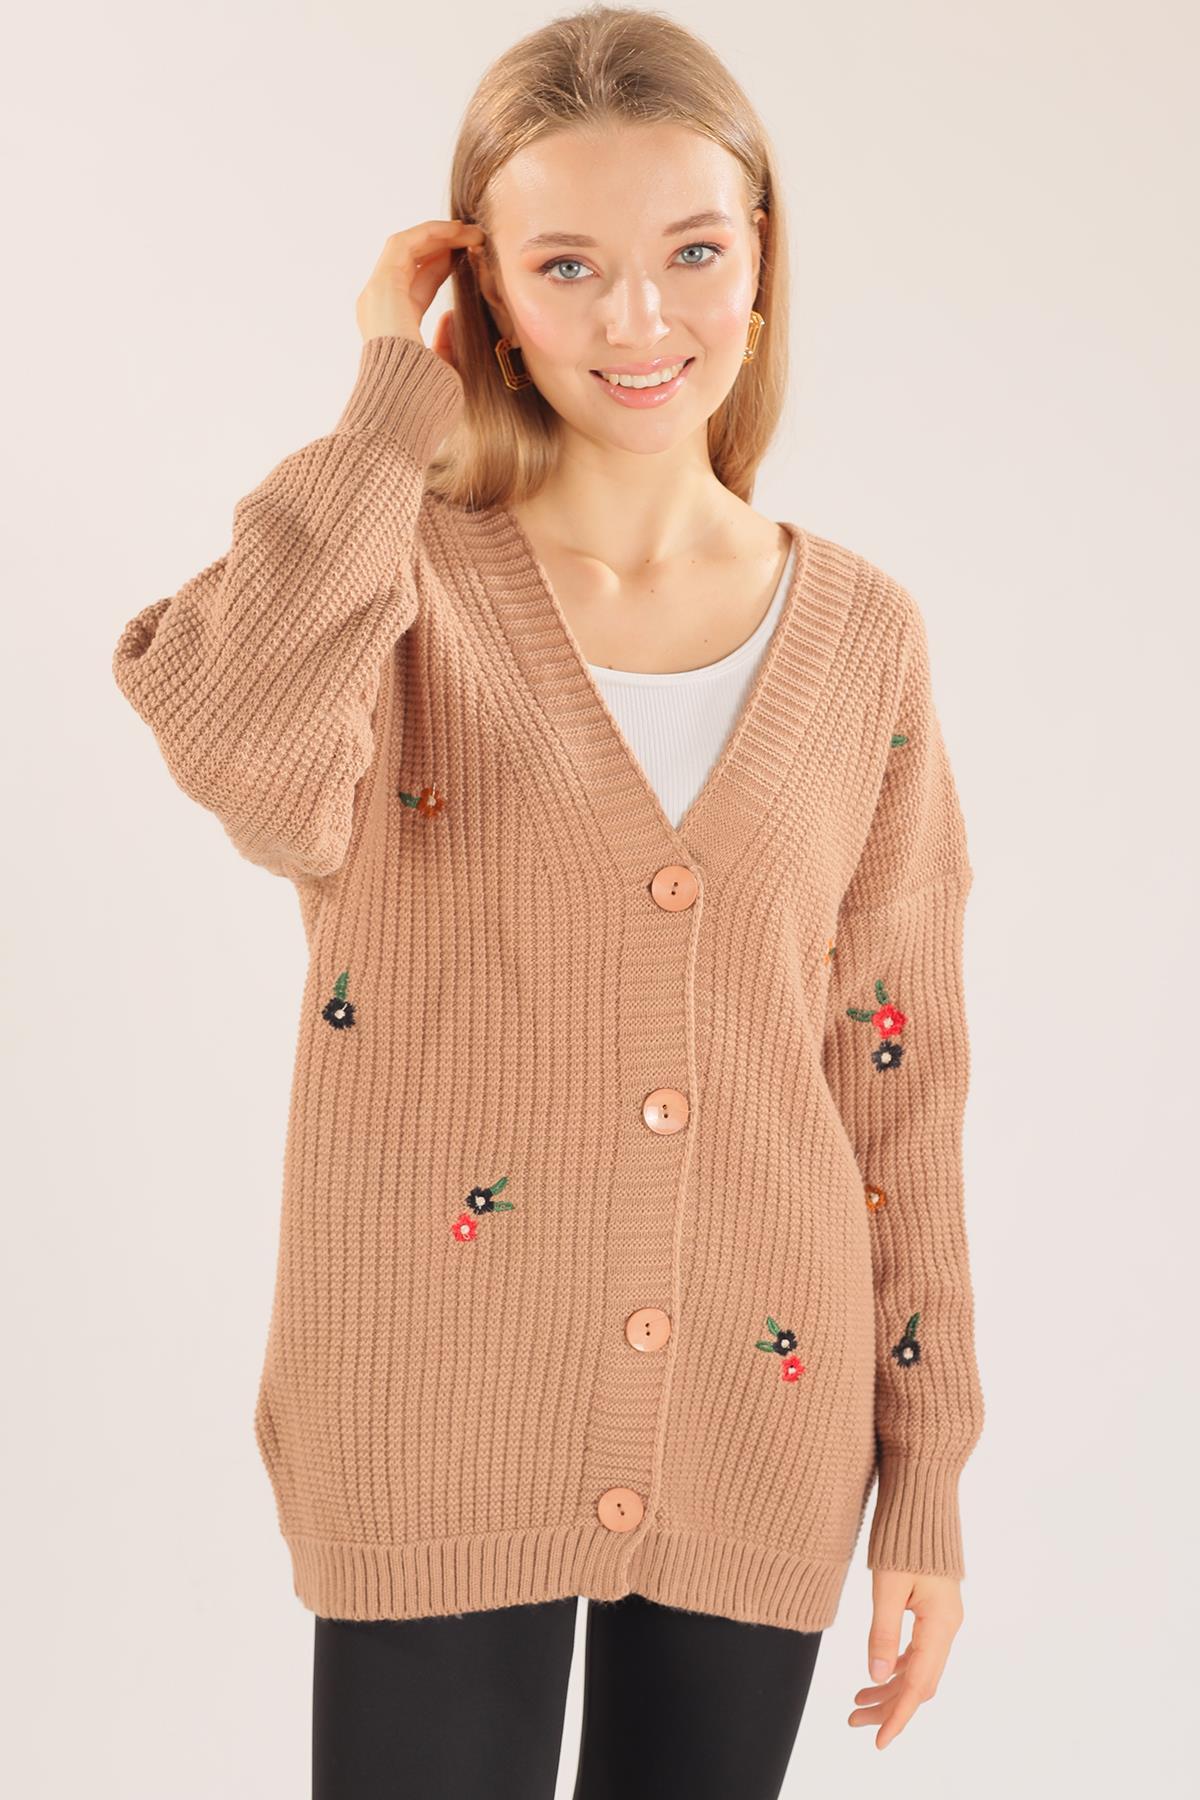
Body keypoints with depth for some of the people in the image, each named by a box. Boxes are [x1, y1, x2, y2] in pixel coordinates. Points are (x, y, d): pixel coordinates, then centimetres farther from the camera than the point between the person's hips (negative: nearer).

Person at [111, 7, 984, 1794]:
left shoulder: (859, 636, 2)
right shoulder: (403, 584, -6)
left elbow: (895, 1075, 6)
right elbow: (240, 744, -31)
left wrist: (926, 1478, 7)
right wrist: (396, 403, -16)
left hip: (756, 1434, 3)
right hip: (442, 1434, -2)